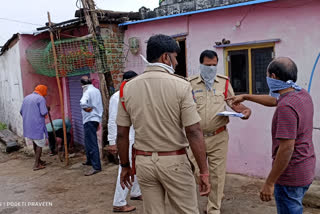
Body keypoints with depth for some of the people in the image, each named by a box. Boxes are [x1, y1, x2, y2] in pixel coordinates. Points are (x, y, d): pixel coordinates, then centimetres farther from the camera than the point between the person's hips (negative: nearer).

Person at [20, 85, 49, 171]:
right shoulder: (41, 98, -10)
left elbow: (21, 112, 17)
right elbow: (44, 113, -19)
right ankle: (36, 164, 2)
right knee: (40, 143, 3)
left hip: (27, 125, 8)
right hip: (37, 125, -8)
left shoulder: (26, 98, 13)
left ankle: (38, 160, 32)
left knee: (35, 142, 20)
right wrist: (47, 109, 2)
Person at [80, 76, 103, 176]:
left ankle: (96, 167, -7)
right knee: (89, 141, 22)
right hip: (96, 119, 9)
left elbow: (82, 102, -36)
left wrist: (87, 108, -17)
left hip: (89, 120, -9)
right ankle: (90, 160, 35)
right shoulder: (97, 90, 13)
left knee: (91, 143, -8)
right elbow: (100, 107, 18)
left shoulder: (88, 91, -14)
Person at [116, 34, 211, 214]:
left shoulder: (128, 88, -1)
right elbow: (194, 132, -15)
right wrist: (204, 172, -8)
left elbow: (122, 134, 2)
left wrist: (125, 166, 14)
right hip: (174, 161, -4)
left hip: (143, 161, 4)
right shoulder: (181, 86, -12)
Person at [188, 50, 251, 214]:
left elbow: (234, 103, 10)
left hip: (219, 137, 1)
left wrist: (245, 110, -9)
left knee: (217, 175, 7)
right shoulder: (191, 83, 3)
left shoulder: (224, 82, 8)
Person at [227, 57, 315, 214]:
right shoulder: (303, 95, 4)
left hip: (290, 177, -9)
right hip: (306, 170, 9)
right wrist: (245, 97, 30)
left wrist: (269, 183, -22)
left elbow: (287, 148, -29)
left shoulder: (286, 107, -27)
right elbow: (274, 100, 22)